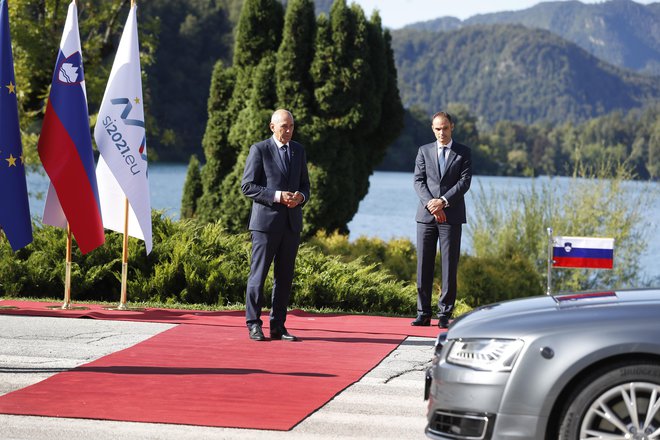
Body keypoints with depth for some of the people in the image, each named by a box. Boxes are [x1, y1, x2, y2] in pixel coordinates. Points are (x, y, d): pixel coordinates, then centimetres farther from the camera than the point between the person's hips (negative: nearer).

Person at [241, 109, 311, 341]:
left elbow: (305, 185, 17)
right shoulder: (259, 150, -3)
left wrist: (301, 197, -7)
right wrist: (276, 196, -18)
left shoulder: (298, 150, 13)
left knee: (285, 277, 7)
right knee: (258, 274, -2)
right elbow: (247, 186, -7)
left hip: (292, 223, 5)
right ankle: (254, 324, 6)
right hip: (266, 221, -5)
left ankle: (278, 326, 12)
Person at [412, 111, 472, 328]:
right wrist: (430, 203, -13)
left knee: (449, 266, -3)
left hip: (451, 216, -2)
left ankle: (445, 314, 1)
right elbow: (419, 181, 4)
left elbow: (465, 181, -3)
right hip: (426, 215, 2)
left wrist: (443, 201, -16)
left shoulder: (463, 152, 7)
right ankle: (423, 314, 6)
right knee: (424, 266, 1)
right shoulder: (424, 151, 12)